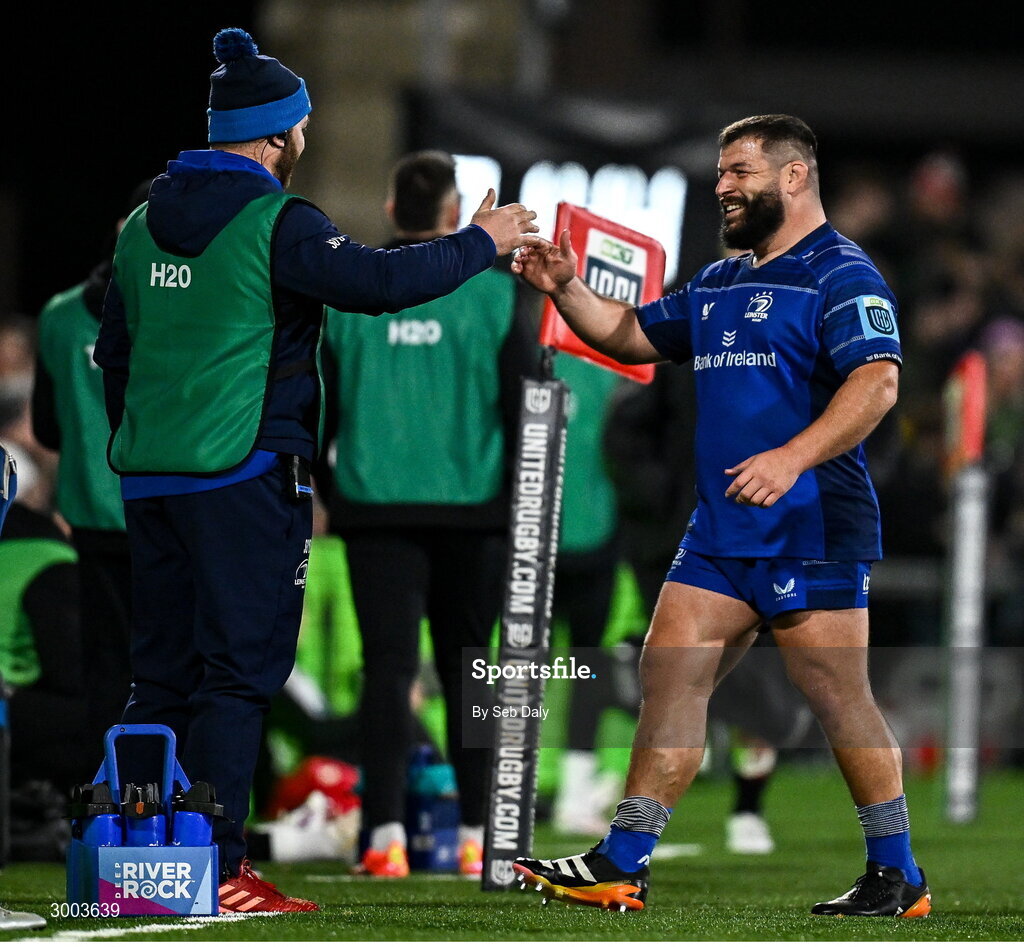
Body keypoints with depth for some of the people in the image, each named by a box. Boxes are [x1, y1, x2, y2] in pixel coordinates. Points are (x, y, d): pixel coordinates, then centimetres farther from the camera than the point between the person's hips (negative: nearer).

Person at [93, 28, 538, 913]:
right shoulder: (276, 223, -11)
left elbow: (114, 350, 22)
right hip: (243, 476, -8)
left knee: (163, 673, 11)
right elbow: (377, 280, -20)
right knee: (239, 671, -5)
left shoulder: (146, 224, 13)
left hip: (150, 477, 8)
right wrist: (480, 243, -6)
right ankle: (214, 869, -10)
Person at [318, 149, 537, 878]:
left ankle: (386, 834, -12)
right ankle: (476, 837, 11)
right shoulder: (492, 291, -3)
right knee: (467, 672, 10)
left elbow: (314, 404, 7)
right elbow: (526, 404, -1)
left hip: (377, 509, 0)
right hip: (473, 507, 0)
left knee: (389, 667, -1)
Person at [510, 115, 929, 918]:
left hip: (811, 532, -8)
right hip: (721, 531, 8)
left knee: (839, 698, -5)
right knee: (669, 678, 2)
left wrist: (793, 457, -33)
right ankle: (622, 865, 2)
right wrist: (566, 289, 12)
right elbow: (631, 335, 30)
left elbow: (876, 381, -21)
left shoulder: (840, 274, -7)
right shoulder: (720, 283, 20)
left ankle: (898, 877, 5)